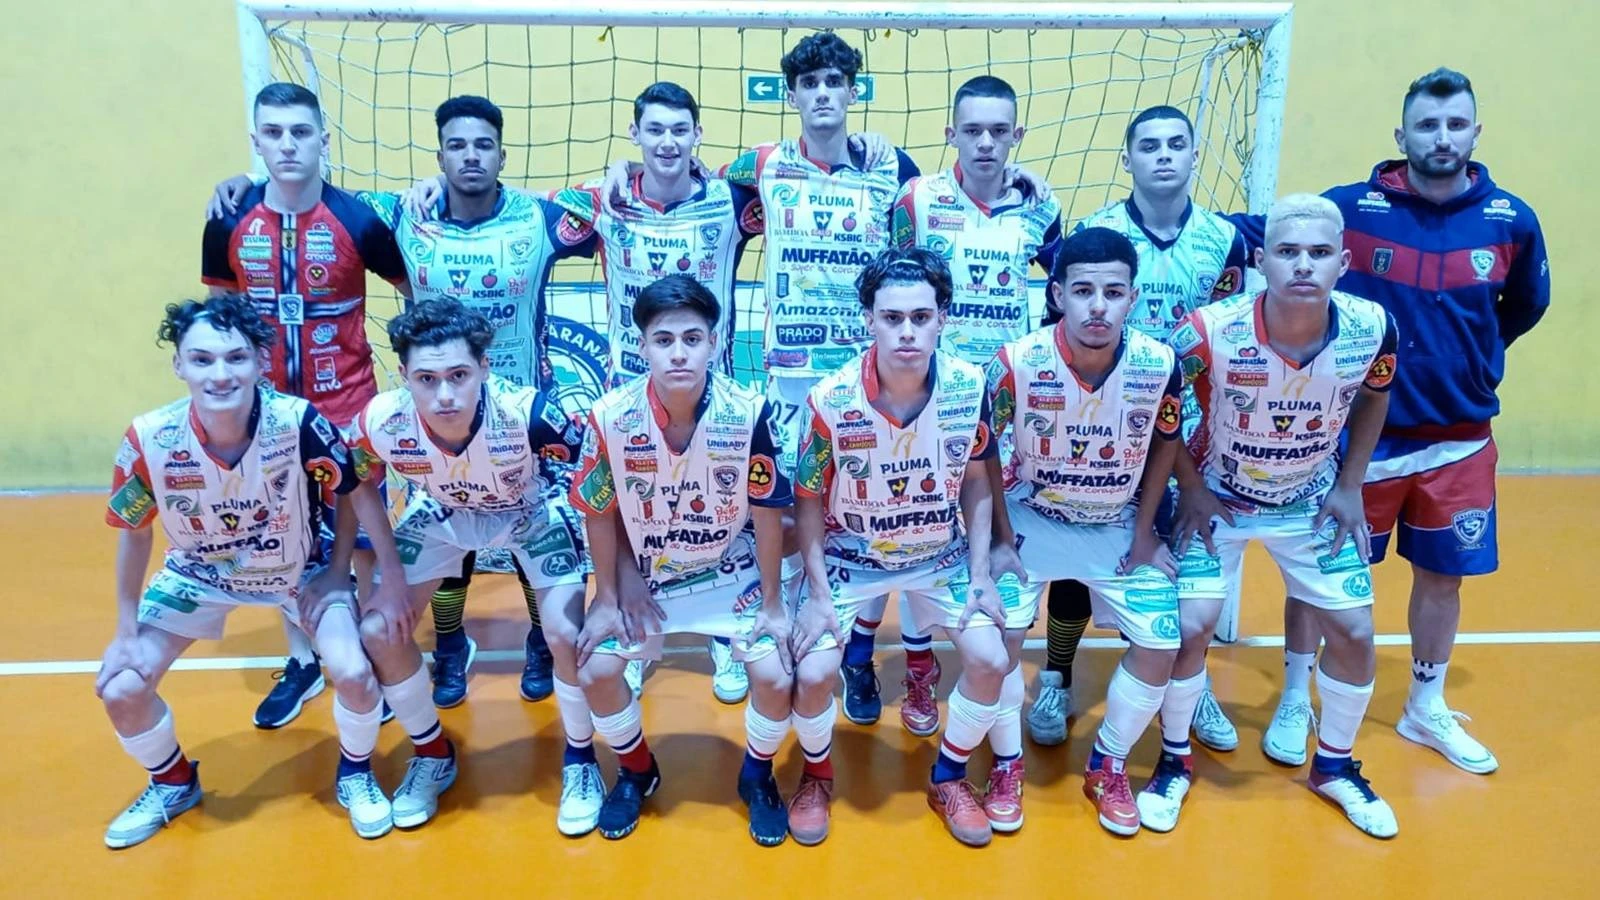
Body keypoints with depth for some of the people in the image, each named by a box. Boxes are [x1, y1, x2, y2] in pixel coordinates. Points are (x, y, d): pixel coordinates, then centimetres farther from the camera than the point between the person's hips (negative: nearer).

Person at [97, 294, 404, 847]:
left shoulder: (300, 423, -34)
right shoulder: (149, 440, -27)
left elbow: (357, 491, -14)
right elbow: (134, 531, -8)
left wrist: (337, 572, -12)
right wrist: (127, 631, -4)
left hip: (300, 569, -2)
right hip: (199, 573, 2)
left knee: (353, 673, -20)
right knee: (120, 691, -5)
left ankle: (355, 775, 13)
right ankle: (173, 783, 28)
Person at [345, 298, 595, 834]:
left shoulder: (528, 413, -39)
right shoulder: (380, 423, -31)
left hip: (533, 511, -3)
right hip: (442, 514, 3)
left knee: (567, 634, -18)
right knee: (380, 631, -6)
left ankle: (580, 759, 12)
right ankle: (433, 754, 21)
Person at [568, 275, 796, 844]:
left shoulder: (749, 414, -24)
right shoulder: (610, 417, -21)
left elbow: (766, 512, -12)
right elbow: (599, 513, -7)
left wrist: (772, 603, -7)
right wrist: (607, 598, -3)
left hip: (731, 571, -1)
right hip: (642, 574, 1)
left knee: (774, 677, -15)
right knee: (596, 670, -11)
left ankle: (757, 776, 19)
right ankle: (636, 770, 22)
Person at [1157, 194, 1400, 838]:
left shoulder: (1372, 329, -21)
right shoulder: (1210, 332, -31)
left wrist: (1350, 487, 1)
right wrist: (1190, 488, -12)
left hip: (1312, 501, 3)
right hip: (1217, 497, -3)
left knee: (1354, 632, 5)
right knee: (1189, 627, -9)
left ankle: (1334, 766, 31)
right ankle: (1174, 761, 17)